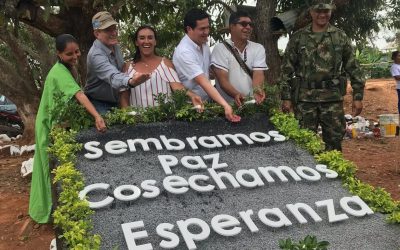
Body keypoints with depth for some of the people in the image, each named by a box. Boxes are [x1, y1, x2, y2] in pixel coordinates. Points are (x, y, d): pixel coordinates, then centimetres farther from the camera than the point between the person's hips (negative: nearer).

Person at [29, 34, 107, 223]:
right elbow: (78, 94, -43)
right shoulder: (59, 72, -27)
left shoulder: (69, 69, 2)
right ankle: (52, 212, 17)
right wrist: (97, 117, -54)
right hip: (51, 128, -9)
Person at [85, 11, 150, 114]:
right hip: (99, 105, -7)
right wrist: (131, 81, -64)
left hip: (116, 102, 7)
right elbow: (113, 76, -46)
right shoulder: (96, 55, -27)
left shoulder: (116, 46, 0)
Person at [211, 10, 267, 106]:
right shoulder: (220, 49, 0)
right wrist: (236, 94, -28)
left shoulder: (258, 48, 10)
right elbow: (222, 79, -9)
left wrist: (257, 90, -25)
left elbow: (258, 74, -3)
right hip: (227, 104, -3)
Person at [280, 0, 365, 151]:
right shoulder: (298, 38, 5)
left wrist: (358, 96, 1)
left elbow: (353, 68, 7)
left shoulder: (340, 37, 7)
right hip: (305, 98, 0)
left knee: (334, 141, 6)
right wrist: (286, 97, -2)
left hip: (333, 98, 1)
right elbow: (287, 69, 4)